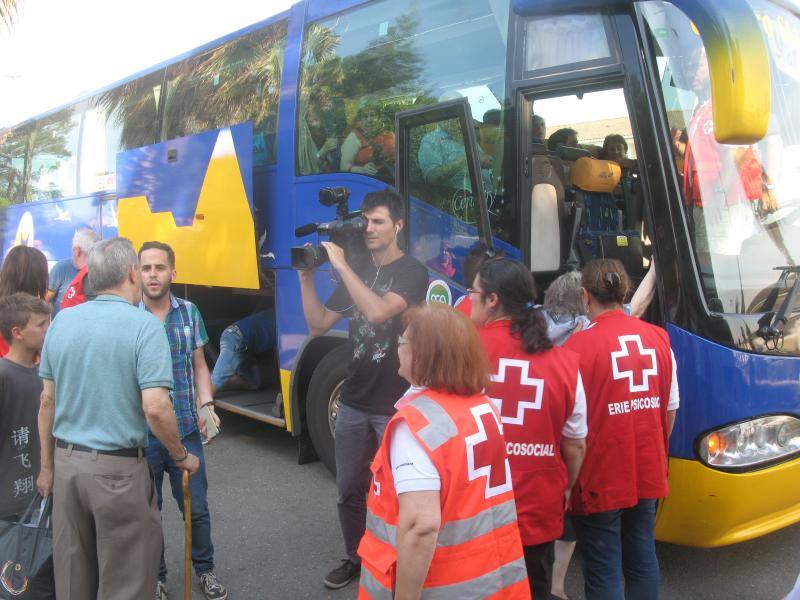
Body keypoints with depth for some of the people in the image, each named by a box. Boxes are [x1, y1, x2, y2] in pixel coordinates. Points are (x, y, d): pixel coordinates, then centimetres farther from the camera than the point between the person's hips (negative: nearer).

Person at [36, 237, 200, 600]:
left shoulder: (62, 322, 3)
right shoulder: (144, 325, -14)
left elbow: (47, 401, 7)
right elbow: (155, 408, -21)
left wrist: (47, 466, 17)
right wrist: (182, 456, -5)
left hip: (66, 463, 6)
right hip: (118, 472, -6)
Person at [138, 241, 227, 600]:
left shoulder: (189, 312, 2)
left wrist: (206, 404, -3)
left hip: (186, 429, 2)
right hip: (141, 433, -2)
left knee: (196, 506, 10)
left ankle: (204, 570, 32)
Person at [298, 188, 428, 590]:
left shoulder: (411, 272, -9)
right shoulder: (356, 273, 11)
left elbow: (377, 311, -27)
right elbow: (318, 325, 9)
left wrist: (341, 265, -22)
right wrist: (306, 277, -2)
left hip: (395, 405, -6)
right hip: (354, 401, 6)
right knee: (350, 488, 14)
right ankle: (356, 558, 32)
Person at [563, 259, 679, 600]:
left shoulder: (579, 345, -17)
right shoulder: (659, 338, 1)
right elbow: (671, 407, 9)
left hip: (599, 479, -5)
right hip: (649, 473, 6)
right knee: (642, 559, 21)